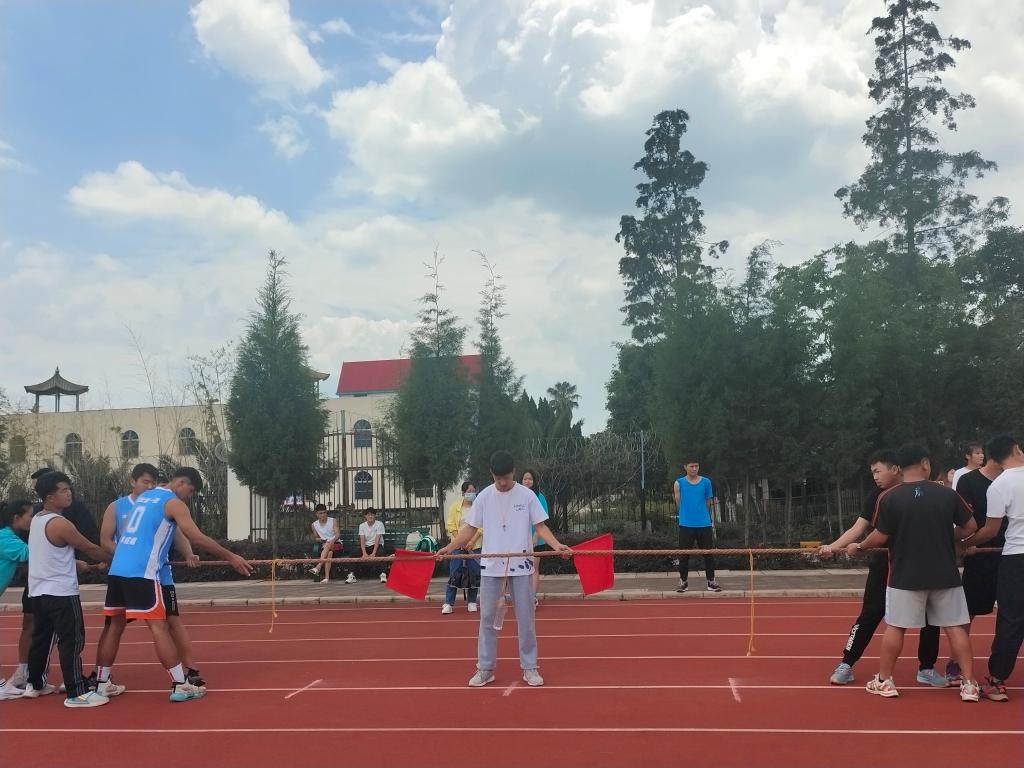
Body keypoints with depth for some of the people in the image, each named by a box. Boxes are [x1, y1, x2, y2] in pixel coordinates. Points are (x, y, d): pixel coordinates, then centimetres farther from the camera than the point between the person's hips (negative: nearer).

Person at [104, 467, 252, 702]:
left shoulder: (143, 497, 22)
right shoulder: (173, 503, -3)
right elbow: (196, 537, -12)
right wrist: (230, 557, -9)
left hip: (117, 569, 8)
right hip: (141, 573, -8)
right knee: (158, 626, -7)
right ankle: (180, 685, -5)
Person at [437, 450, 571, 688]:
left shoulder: (527, 495, -1)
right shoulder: (484, 497, 2)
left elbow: (540, 526, -2)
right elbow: (471, 530, 4)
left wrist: (557, 545, -19)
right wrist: (448, 547, -9)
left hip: (521, 566, -1)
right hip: (491, 567, 1)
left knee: (526, 618, 3)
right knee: (487, 618, 4)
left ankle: (529, 667, 14)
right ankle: (485, 668, 14)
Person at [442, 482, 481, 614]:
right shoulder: (455, 506, 4)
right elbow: (451, 525, 1)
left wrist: (473, 541, -13)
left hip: (475, 545, 0)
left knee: (474, 574, 2)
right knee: (454, 573, -4)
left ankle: (471, 602, 14)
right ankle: (448, 603, -1)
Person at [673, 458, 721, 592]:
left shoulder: (706, 482, 5)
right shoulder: (679, 483, 2)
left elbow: (708, 502, 12)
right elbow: (678, 503, 4)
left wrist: (702, 516, 11)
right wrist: (688, 515, 4)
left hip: (704, 524, 1)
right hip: (686, 525, -1)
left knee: (708, 553, 4)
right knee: (684, 554, 3)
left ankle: (711, 581, 13)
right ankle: (683, 581, 14)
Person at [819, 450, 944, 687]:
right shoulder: (877, 497, 1)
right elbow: (858, 529, -3)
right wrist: (832, 547, -16)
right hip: (883, 566, 0)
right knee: (869, 616, -1)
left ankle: (926, 668, 23)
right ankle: (846, 665, 6)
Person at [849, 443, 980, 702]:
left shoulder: (889, 498, -10)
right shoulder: (947, 494, -3)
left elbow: (880, 537, -7)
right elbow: (970, 527, 5)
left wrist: (859, 547, 12)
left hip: (905, 576, -1)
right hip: (945, 574, 1)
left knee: (894, 627, 9)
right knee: (955, 627, 9)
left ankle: (884, 681, 16)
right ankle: (969, 684, 10)